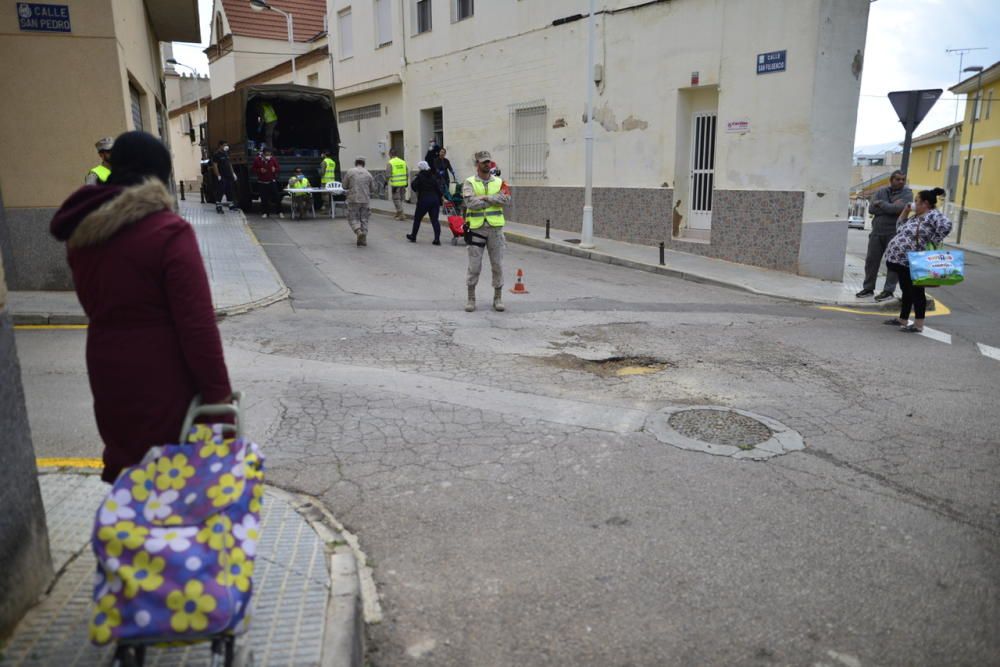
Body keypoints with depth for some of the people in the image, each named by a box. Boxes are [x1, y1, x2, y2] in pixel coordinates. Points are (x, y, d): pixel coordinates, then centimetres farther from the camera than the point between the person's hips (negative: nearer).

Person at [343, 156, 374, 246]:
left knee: (353, 218, 6)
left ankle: (358, 231, -21)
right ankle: (363, 239, 8)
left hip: (353, 199, -2)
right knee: (364, 219, 12)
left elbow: (344, 186, 2)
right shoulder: (368, 173, 3)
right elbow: (372, 187, 9)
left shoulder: (350, 172, -3)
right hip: (365, 199, 2)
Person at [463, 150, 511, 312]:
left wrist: (486, 197, -15)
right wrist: (495, 199, -9)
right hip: (476, 228, -2)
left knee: (498, 265, 6)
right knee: (474, 266, 2)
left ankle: (498, 298, 17)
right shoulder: (469, 183, 0)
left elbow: (506, 199, -9)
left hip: (495, 228, 2)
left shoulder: (498, 182, 8)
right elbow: (470, 203, -17)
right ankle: (471, 298, 14)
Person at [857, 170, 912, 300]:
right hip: (877, 232, 4)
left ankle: (888, 291, 2)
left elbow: (899, 208, -19)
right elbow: (872, 208, -5)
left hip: (895, 234, -4)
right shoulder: (880, 191, 8)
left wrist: (881, 203, -7)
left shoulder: (907, 193, -1)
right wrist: (891, 207, -13)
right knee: (871, 260, 7)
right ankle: (868, 288, 17)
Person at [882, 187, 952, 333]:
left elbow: (946, 225, -28)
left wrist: (933, 241, -21)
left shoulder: (933, 215, -11)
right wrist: (904, 212, 19)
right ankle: (903, 319, 28)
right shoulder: (916, 217, 18)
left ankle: (918, 324, 4)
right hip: (900, 259, 10)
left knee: (915, 291, -3)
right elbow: (901, 229, 28)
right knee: (906, 290, 17)